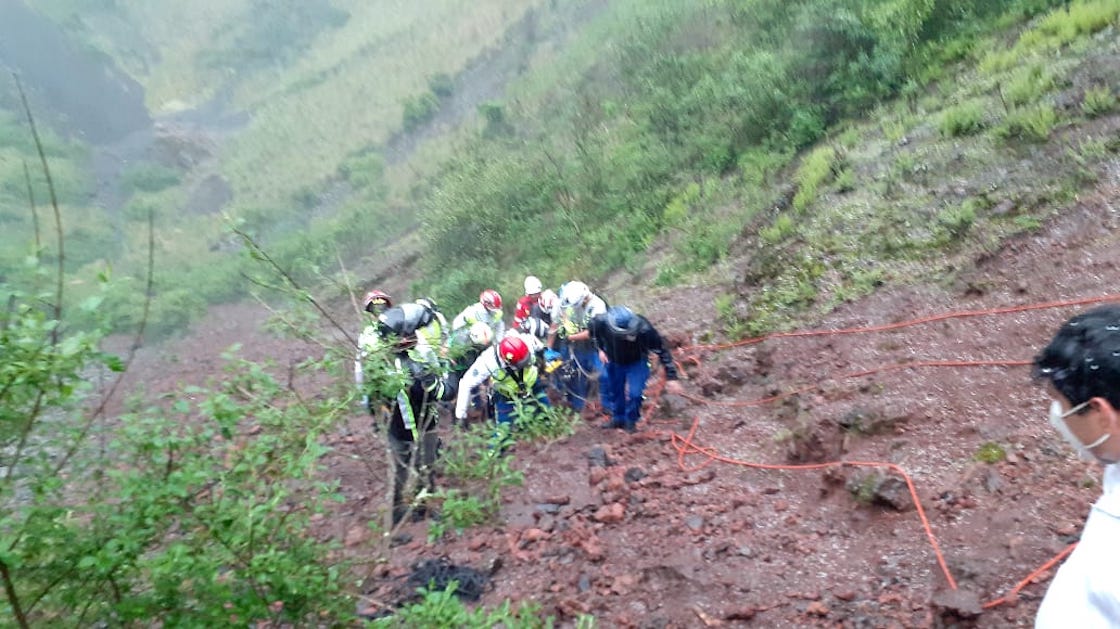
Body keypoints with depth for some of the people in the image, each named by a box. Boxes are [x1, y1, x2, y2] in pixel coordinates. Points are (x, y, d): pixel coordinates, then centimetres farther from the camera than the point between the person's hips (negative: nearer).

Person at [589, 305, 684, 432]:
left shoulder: (644, 328, -41)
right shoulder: (601, 322, -37)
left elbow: (662, 351, -27)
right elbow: (592, 328, -7)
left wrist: (671, 377, -25)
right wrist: (600, 349, -7)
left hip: (636, 362, -2)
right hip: (613, 361, 2)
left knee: (634, 393, -12)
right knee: (615, 391, 15)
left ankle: (630, 422, 15)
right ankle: (618, 418, 42)